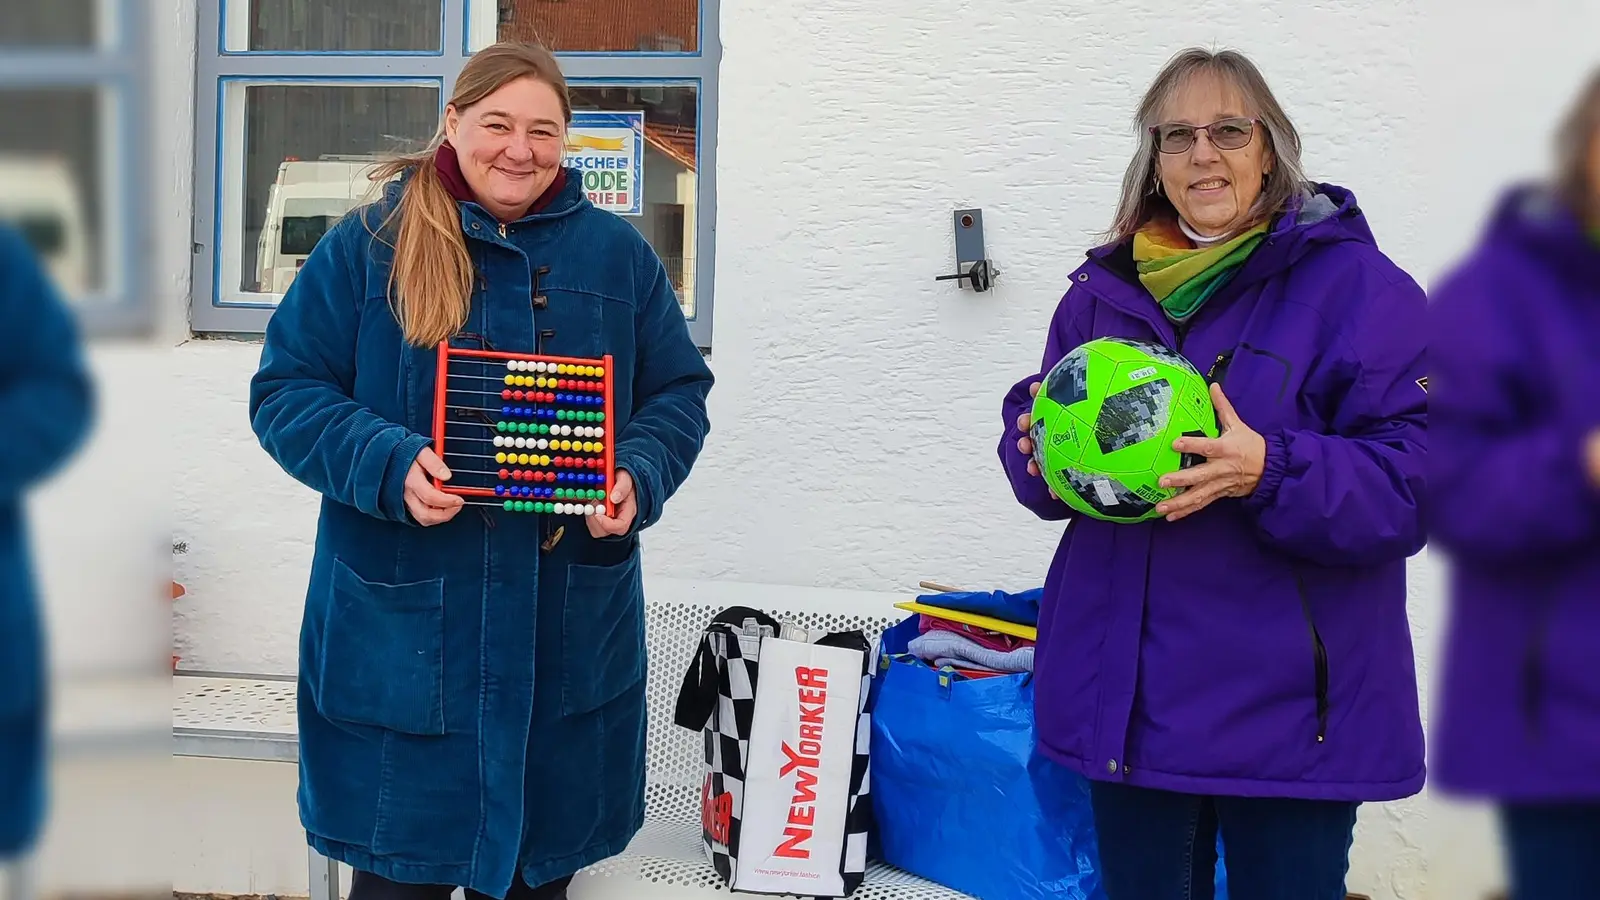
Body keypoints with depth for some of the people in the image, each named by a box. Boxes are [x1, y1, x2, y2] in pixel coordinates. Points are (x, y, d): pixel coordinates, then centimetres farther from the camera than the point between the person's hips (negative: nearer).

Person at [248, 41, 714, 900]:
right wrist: (388, 466, -19)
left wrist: (639, 478, -11)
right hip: (403, 627, -2)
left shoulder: (617, 253, 7)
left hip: (570, 629, 2)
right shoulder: (366, 246, 0)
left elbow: (679, 391, 10)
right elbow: (286, 390, -1)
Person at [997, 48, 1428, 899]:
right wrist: (1041, 446, -8)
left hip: (1286, 703, -4)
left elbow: (1412, 486, -12)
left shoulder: (1355, 285, -6)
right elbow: (1037, 433, 16)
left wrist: (1269, 472, -29)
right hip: (1124, 693, 4)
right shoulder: (1104, 291, 9)